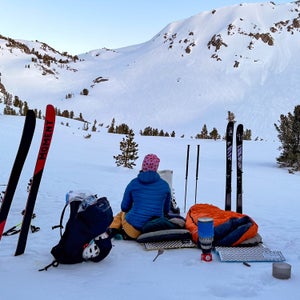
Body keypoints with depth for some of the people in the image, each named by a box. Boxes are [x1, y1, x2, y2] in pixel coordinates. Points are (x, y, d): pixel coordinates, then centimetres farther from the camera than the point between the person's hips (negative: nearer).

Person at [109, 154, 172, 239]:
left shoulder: (133, 183, -2)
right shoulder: (165, 185, 2)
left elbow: (124, 207, 7)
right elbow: (166, 210, 12)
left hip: (134, 228, -1)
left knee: (121, 214, 31)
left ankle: (112, 230, 4)